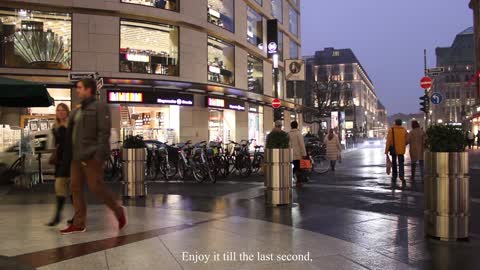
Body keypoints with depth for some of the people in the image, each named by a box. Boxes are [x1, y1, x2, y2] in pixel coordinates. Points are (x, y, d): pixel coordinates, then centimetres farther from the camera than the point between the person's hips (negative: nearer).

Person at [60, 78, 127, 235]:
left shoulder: (100, 107, -6)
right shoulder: (77, 111, 19)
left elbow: (104, 132, -15)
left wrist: (100, 154, -23)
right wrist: (70, 154, 16)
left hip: (91, 157, -8)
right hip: (77, 156, 9)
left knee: (96, 187, -7)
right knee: (75, 188, 6)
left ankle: (118, 210, 12)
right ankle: (79, 224, 12)